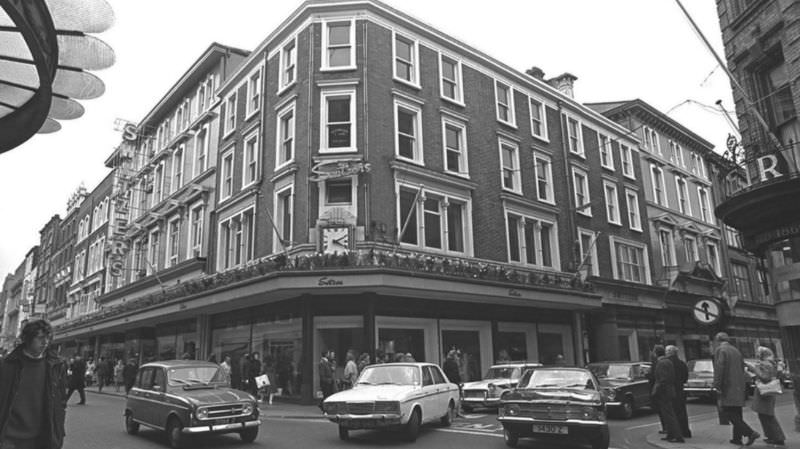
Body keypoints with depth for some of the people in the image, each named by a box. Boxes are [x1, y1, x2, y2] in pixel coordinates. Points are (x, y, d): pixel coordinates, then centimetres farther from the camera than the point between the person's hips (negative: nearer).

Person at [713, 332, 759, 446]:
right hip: (738, 387, 9)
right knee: (736, 414, 13)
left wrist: (717, 385, -17)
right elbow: (742, 368, 22)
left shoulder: (720, 350, -8)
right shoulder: (736, 350, 16)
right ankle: (737, 438, 17)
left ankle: (750, 433, -16)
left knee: (728, 412, -8)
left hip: (727, 388, -9)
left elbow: (719, 368, -18)